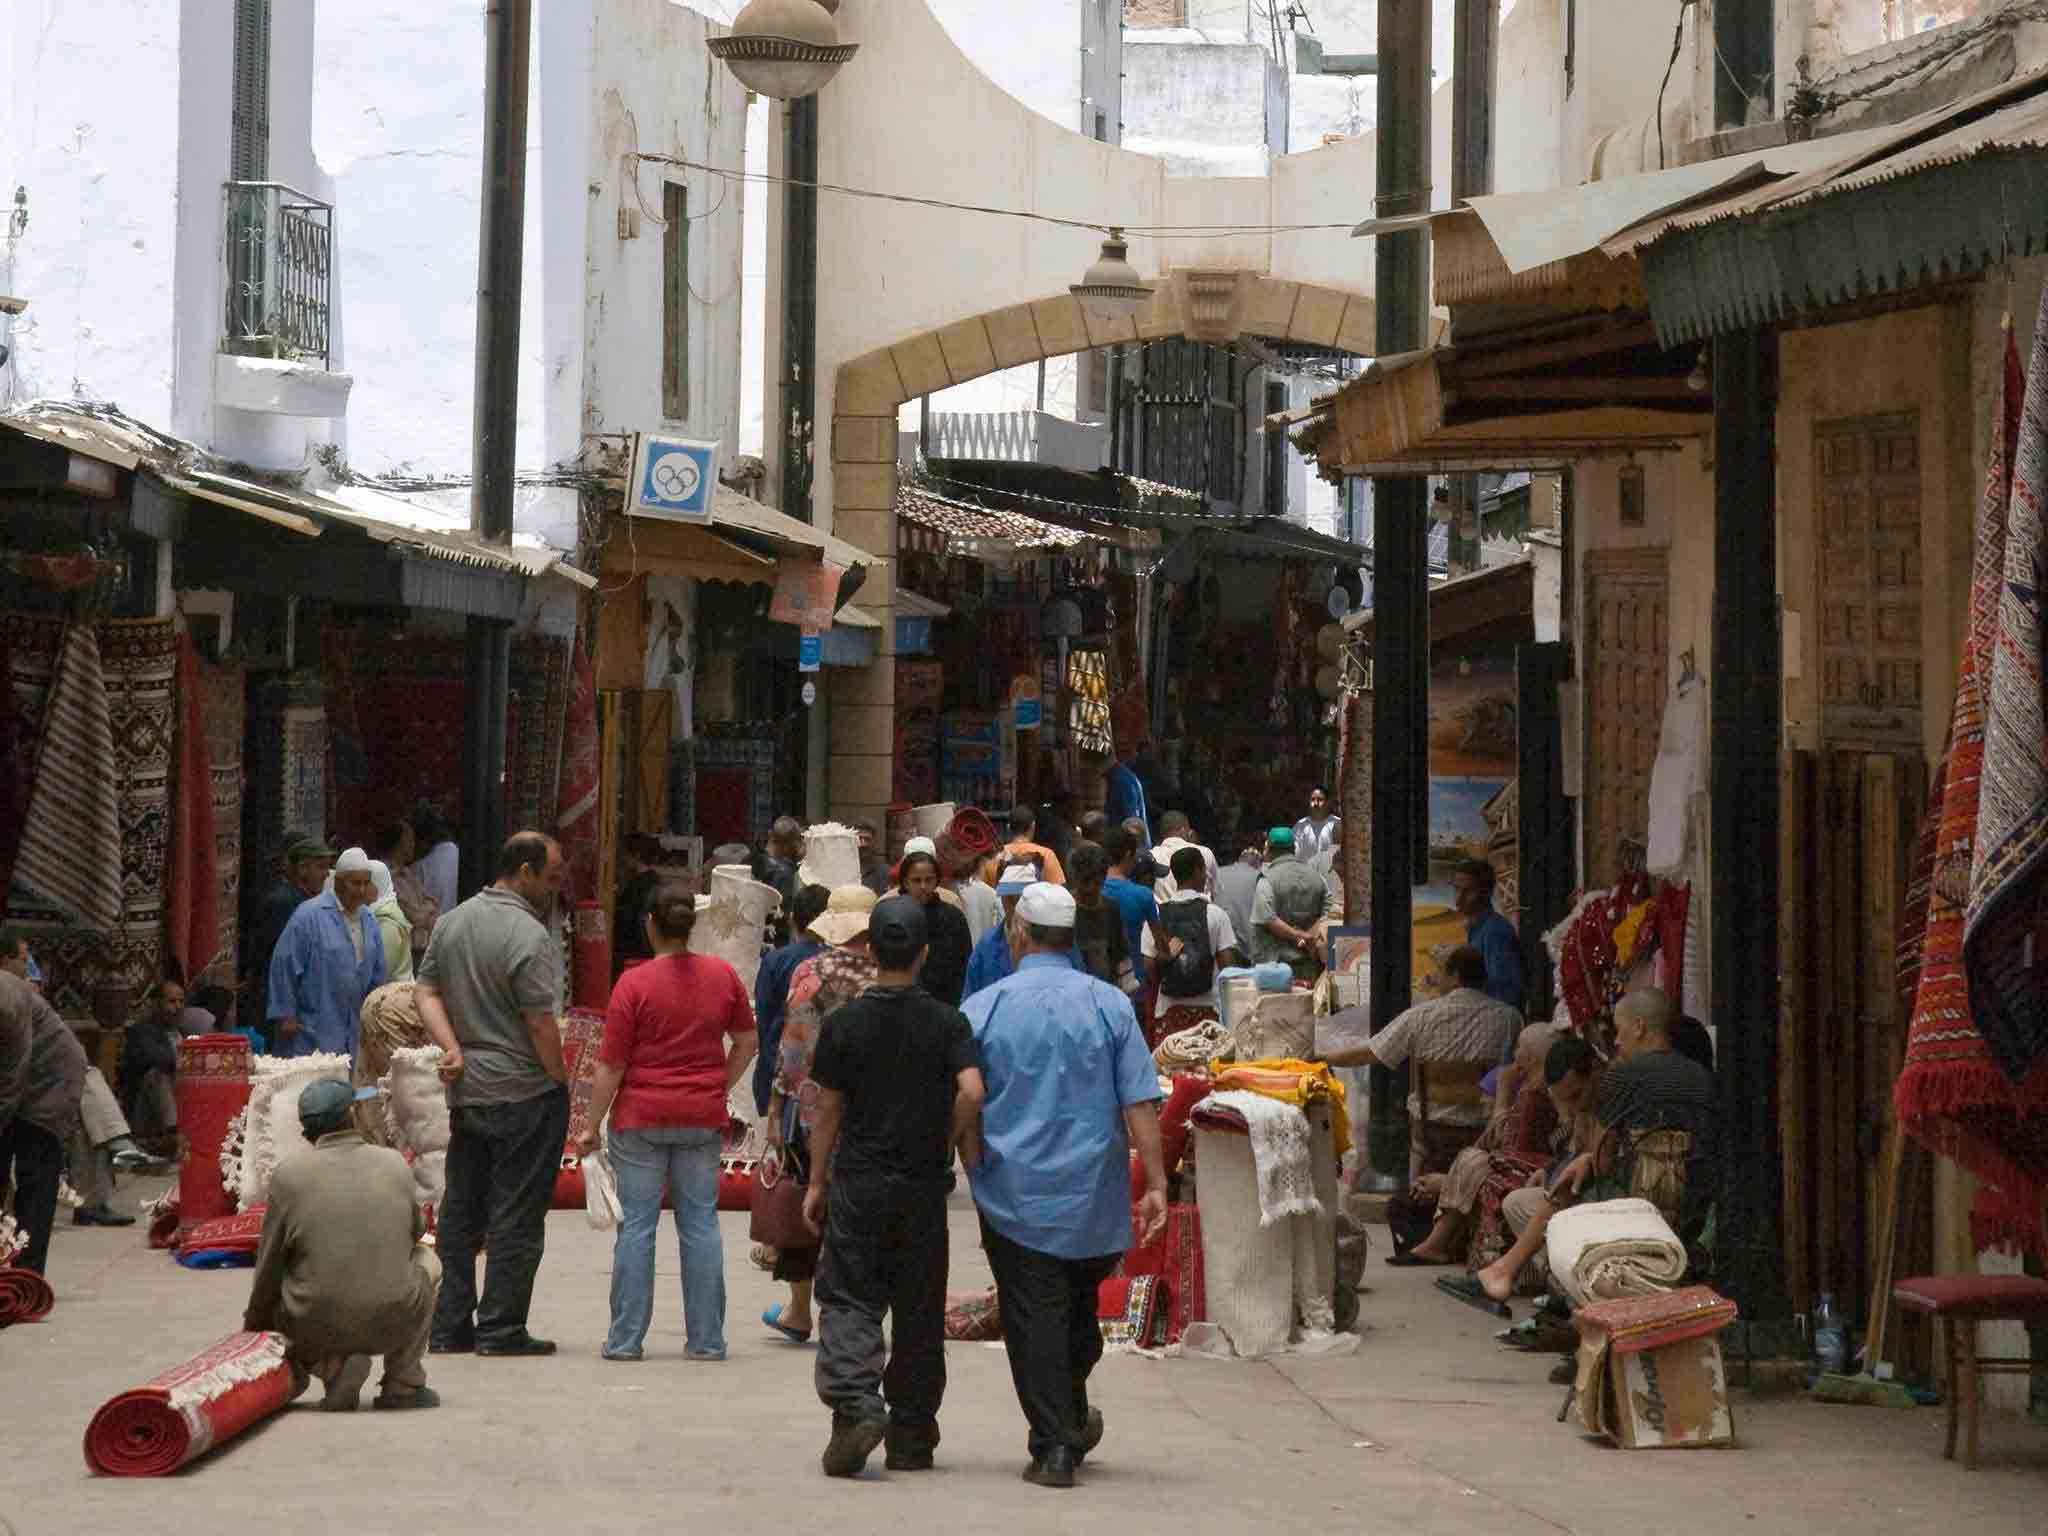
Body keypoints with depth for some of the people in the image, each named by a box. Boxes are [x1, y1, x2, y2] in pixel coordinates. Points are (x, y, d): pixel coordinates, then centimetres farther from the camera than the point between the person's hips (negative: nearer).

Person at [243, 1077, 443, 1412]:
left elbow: (268, 1265, 4)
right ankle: (403, 1384, 19)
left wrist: (255, 1322, 20)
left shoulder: (289, 1174, -3)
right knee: (425, 1259, 30)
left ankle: (331, 1366, 3)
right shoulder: (395, 1165, 3)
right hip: (393, 1327, 1)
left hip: (314, 1330, -1)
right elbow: (416, 1229, 22)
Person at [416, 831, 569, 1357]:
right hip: (524, 1095, -7)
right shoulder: (528, 935, -16)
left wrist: (452, 1048, -2)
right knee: (516, 1214, -1)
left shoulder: (451, 922, 9)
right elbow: (540, 1023, -18)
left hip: (465, 1091, 7)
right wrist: (561, 1079, -5)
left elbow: (426, 993, 8)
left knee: (460, 1210, 12)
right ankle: (501, 1328, 1)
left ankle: (450, 1326, 15)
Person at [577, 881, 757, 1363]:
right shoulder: (723, 975, 1)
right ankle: (706, 1338, 9)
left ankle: (626, 1337, 4)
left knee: (637, 1224, 3)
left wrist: (593, 1126, -1)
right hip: (703, 1120, 3)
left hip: (642, 1116, -3)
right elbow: (746, 1042, 11)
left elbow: (611, 1066, -8)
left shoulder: (634, 983, -9)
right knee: (700, 1223, 8)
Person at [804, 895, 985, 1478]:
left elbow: (828, 1110, 2)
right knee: (919, 1311, 9)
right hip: (923, 1186, 0)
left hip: (857, 1183, 0)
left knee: (848, 1299, 3)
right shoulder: (947, 1023, -4)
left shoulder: (845, 1023, -2)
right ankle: (911, 1438, 14)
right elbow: (971, 1091, -17)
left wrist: (816, 1183, 9)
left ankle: (854, 1404, -21)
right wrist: (965, 1148, 0)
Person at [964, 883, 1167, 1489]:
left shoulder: (983, 1008, -3)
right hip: (1094, 1198, 2)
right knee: (1080, 1309, 19)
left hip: (1015, 1194, -2)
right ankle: (1073, 1423, 31)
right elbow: (1139, 1102, -5)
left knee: (1034, 1318, 0)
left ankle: (1054, 1446, -4)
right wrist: (1155, 1183, -3)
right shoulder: (1109, 1005, -1)